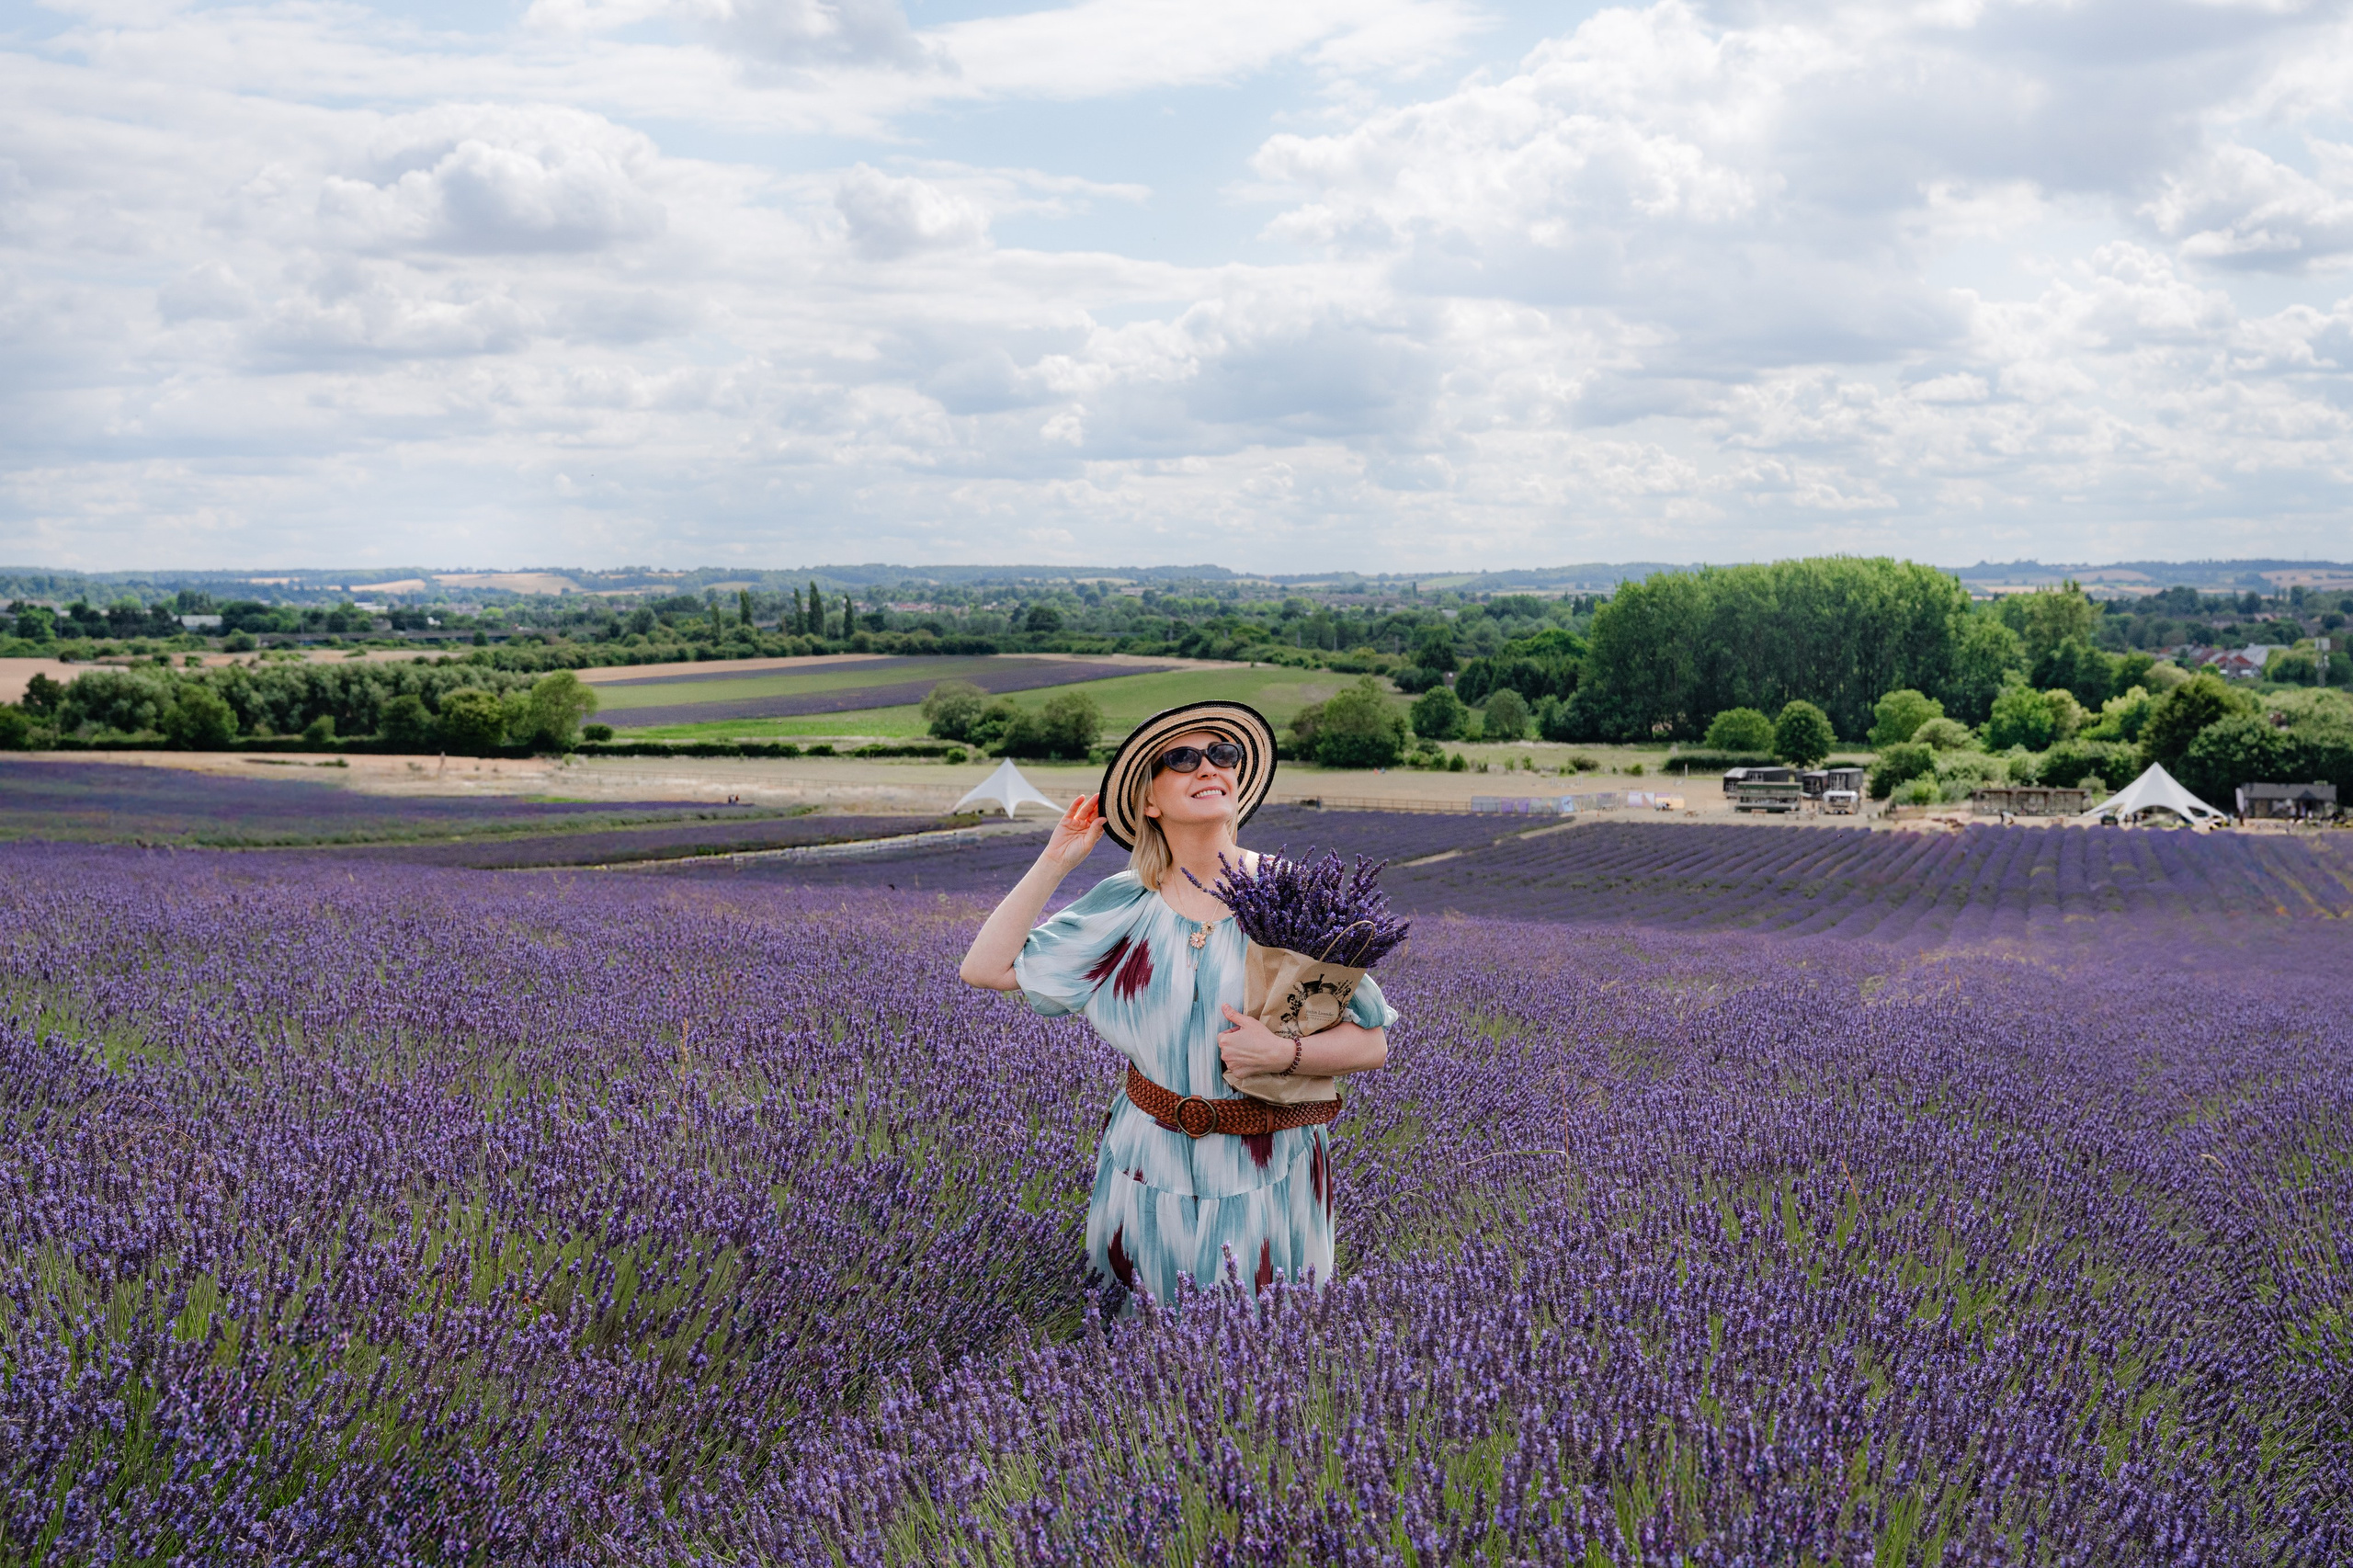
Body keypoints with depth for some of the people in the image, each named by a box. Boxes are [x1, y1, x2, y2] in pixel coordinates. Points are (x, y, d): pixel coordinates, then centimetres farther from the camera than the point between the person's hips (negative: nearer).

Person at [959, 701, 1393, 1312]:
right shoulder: (1127, 905, -1)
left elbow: (1373, 1043, -7)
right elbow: (985, 967, -4)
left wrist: (1285, 1054, -25)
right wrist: (1055, 861, -5)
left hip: (1269, 1179, -2)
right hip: (1152, 1169, 2)